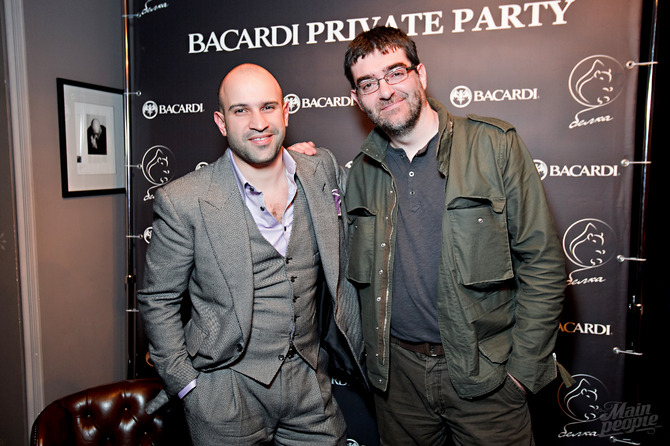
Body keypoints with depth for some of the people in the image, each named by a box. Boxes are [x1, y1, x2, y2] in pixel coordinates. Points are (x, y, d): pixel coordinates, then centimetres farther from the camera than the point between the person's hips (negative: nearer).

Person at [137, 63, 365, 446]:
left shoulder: (324, 169, -2)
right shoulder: (183, 202, -14)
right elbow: (158, 301, -3)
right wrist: (188, 384, -5)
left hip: (310, 382, 3)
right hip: (227, 391, -3)